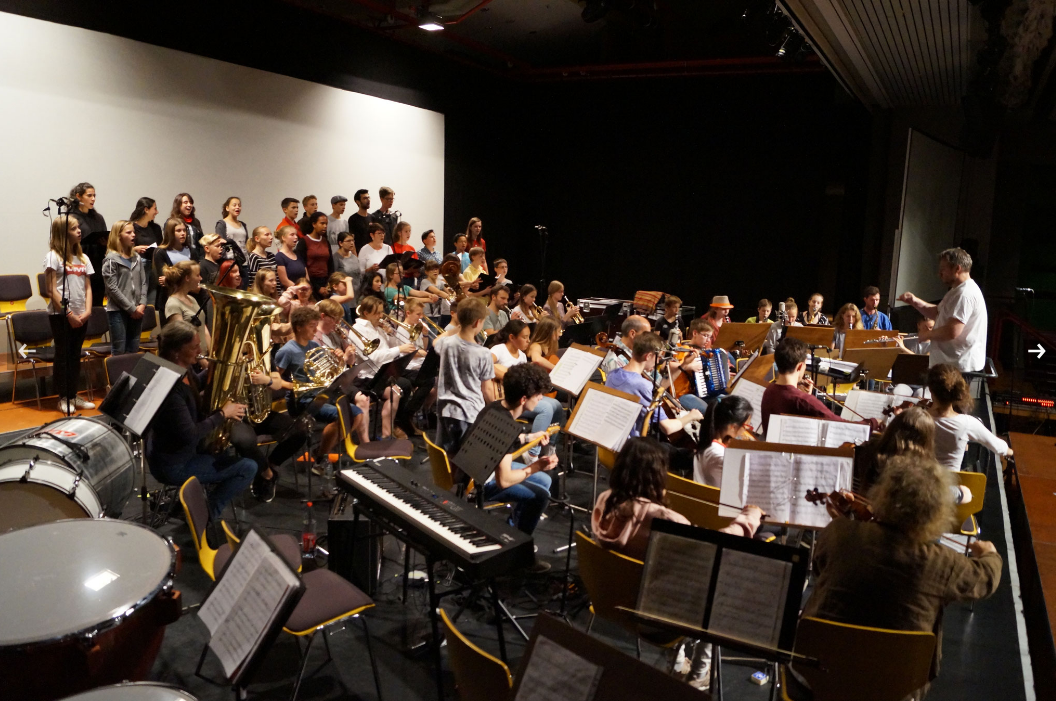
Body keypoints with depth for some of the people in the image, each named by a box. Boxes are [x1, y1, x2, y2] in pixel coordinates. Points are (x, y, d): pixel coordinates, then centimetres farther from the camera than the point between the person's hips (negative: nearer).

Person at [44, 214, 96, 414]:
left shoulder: (83, 258, 11)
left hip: (80, 316, 5)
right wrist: (68, 314, -14)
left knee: (75, 356, 11)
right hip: (60, 315, -5)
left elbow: (88, 287, 10)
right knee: (63, 355, 2)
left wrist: (87, 311, -4)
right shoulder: (54, 256, -7)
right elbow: (51, 290, -11)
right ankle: (63, 399, 11)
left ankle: (73, 396, 19)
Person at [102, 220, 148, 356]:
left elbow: (143, 283, 9)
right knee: (119, 352, -1)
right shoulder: (111, 259, -6)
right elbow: (112, 288, -11)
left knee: (134, 351, 10)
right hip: (118, 311, -5)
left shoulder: (137, 258, 11)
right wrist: (131, 308, -13)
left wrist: (142, 304, -6)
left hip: (137, 311, 5)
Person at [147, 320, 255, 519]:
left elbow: (197, 384, 19)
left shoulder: (183, 370, -5)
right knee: (247, 468, -8)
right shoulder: (170, 387, -32)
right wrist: (223, 414, -21)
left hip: (178, 449, 10)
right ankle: (206, 514, 4)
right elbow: (190, 435, -33)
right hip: (172, 464, -10)